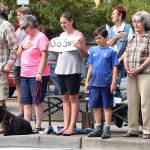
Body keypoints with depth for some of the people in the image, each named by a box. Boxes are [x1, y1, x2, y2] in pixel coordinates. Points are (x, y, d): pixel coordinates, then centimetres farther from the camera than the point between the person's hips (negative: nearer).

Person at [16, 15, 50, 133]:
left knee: (37, 101, -4)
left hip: (37, 75, -8)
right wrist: (22, 47, 1)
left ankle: (38, 126, 0)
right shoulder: (27, 38, 19)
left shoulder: (41, 37, -7)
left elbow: (44, 56, -14)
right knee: (26, 101, 6)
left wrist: (39, 72, -21)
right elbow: (18, 54, 23)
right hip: (25, 75, 8)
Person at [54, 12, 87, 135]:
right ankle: (66, 126, 9)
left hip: (73, 70, -7)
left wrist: (80, 48, -25)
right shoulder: (62, 35, 15)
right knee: (65, 98, 8)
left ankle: (72, 127, -4)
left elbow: (85, 55, -5)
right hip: (61, 69, 7)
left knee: (73, 98, -3)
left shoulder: (78, 35, -5)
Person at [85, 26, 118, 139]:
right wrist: (87, 81, 11)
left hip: (106, 84, -5)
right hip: (94, 83, 5)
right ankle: (98, 128, 20)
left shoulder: (111, 51, -4)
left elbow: (114, 68, -4)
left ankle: (107, 129, 7)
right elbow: (90, 67, 14)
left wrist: (114, 82, -10)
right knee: (96, 106, 10)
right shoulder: (93, 51, 9)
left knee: (107, 106, 2)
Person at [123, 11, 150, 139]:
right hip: (131, 75, 6)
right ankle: (133, 130, 11)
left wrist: (138, 69, -14)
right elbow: (126, 55, 18)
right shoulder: (132, 38, 17)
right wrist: (127, 68, 0)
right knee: (132, 102, 6)